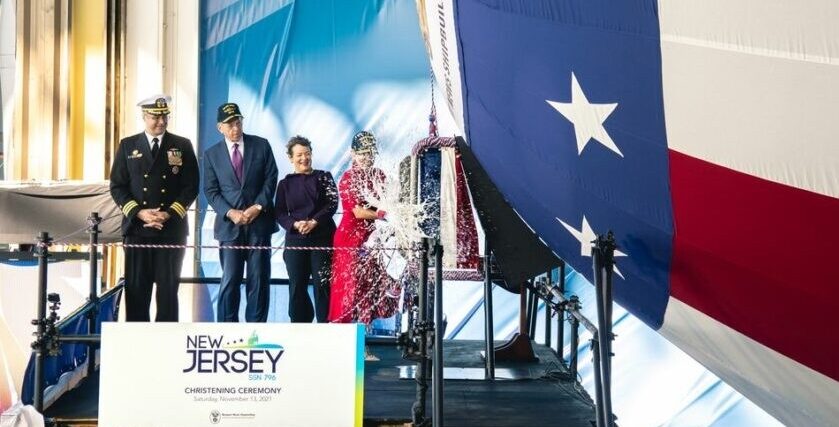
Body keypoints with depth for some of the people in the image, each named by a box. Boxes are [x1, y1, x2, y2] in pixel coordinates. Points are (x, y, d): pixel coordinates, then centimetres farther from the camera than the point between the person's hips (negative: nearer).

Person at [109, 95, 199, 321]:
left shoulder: (183, 146, 7)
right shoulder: (128, 145, 9)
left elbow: (191, 187, 3)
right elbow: (117, 187, 6)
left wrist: (169, 214, -9)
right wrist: (139, 213, -9)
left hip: (172, 229, -1)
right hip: (137, 229, 1)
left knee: (168, 289, 1)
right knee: (136, 289, 1)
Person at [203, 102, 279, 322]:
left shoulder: (261, 145, 6)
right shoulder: (212, 154, 7)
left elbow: (271, 179, 2)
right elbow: (211, 191, 4)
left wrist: (258, 207, -10)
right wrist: (230, 213, -12)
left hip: (259, 221, 0)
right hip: (230, 225, 0)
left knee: (259, 279, 2)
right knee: (229, 280, -3)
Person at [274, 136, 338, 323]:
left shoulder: (323, 177, 8)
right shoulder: (285, 183, 12)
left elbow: (332, 203, -2)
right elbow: (280, 214, 7)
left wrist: (314, 222, -15)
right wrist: (296, 224, -12)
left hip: (322, 237, -2)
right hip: (295, 240, 2)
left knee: (322, 284, -7)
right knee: (297, 285, 2)